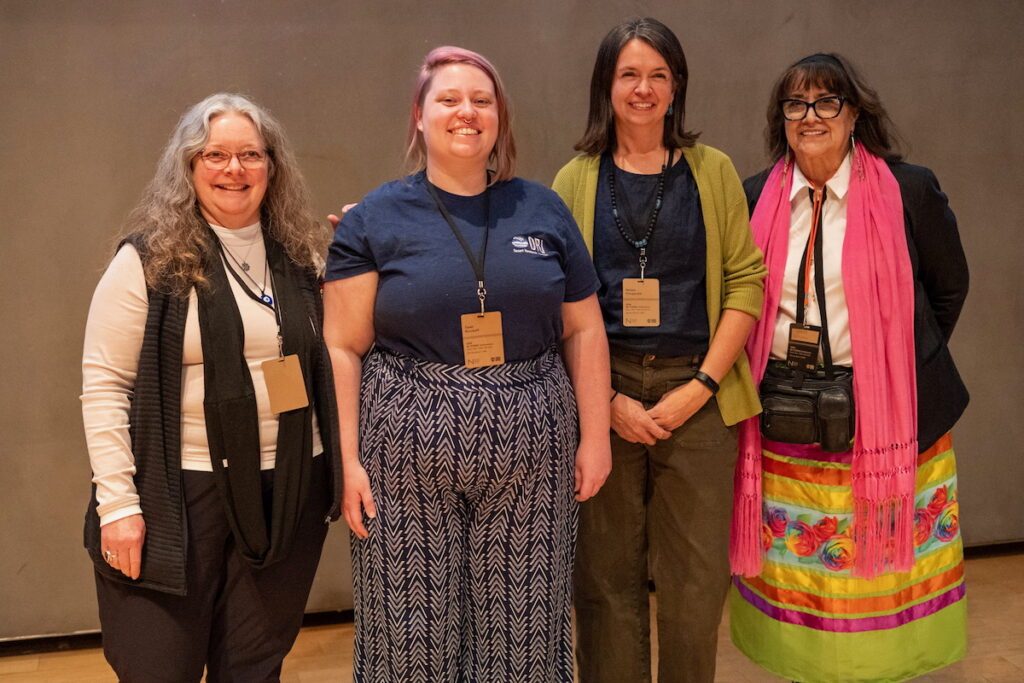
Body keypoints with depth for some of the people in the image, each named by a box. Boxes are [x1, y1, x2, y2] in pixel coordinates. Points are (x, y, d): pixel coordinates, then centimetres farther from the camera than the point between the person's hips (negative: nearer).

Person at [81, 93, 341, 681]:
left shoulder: (302, 258, 7)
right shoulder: (148, 261, -4)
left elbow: (325, 367, 14)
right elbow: (104, 385, -6)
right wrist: (117, 501, -10)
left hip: (289, 488, 3)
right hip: (179, 491, -3)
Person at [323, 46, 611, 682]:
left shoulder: (543, 211, 9)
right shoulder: (375, 219, 2)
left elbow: (583, 330, 11)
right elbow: (344, 348, -1)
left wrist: (595, 435, 6)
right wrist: (347, 458, -7)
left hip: (530, 458, 2)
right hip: (407, 458, -2)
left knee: (523, 631, 9)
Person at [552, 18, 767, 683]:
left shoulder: (713, 171, 8)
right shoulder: (576, 180, 7)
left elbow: (746, 281, 2)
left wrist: (701, 386, -7)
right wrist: (607, 398, -8)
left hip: (698, 394, 0)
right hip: (602, 391, 0)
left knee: (698, 576, 3)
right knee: (607, 572, 5)